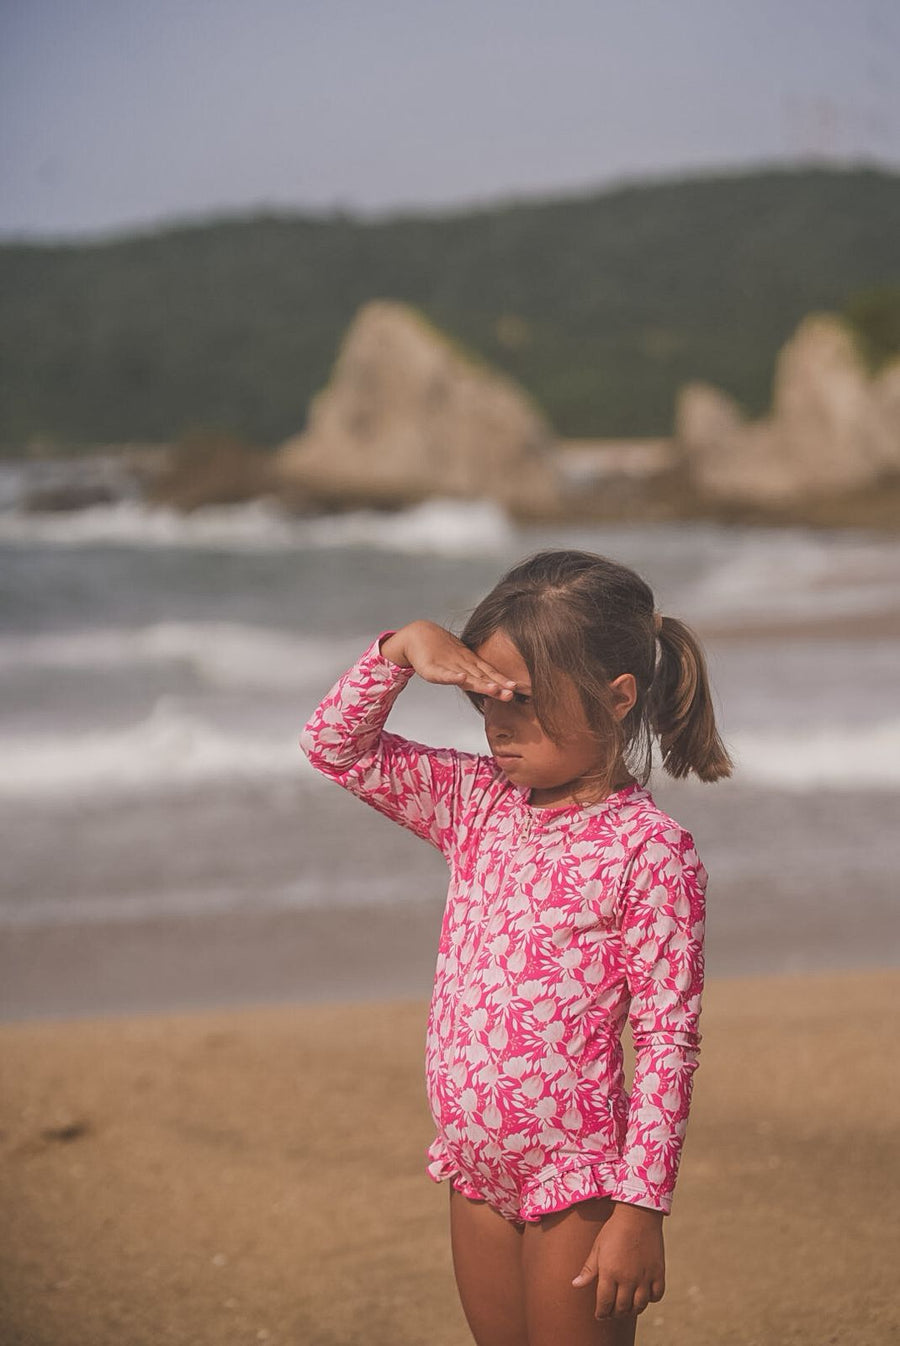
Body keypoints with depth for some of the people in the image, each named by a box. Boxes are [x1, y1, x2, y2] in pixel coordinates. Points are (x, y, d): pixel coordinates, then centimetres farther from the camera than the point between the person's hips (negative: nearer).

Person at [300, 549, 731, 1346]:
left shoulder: (650, 851, -15)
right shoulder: (476, 806, 4)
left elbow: (668, 1041, -16)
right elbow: (336, 747, 7)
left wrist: (640, 1208, -18)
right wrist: (402, 649, -9)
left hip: (577, 1186, -6)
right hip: (479, 1175, 6)